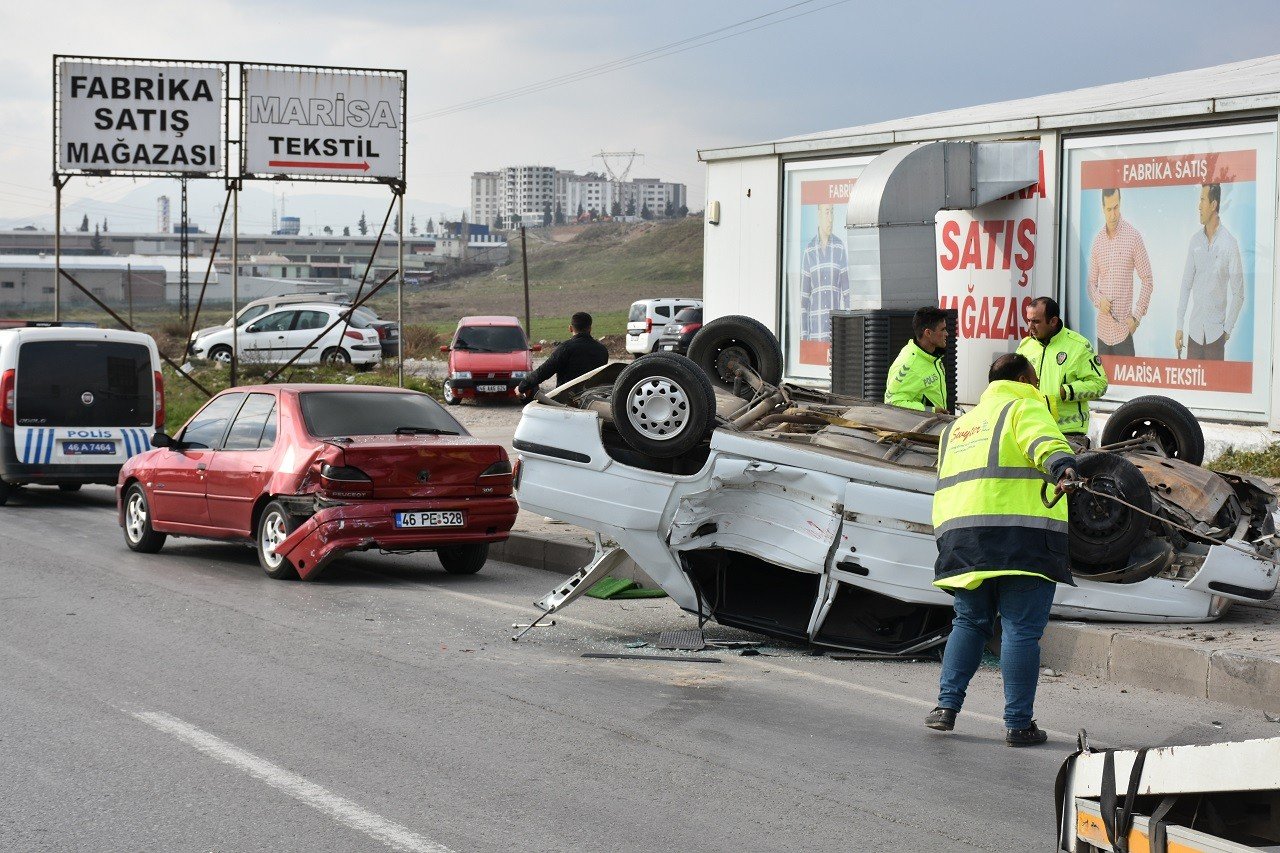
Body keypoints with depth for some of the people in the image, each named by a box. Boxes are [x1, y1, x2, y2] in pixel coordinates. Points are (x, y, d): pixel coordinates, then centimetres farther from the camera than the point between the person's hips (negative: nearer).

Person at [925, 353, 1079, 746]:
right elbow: (1043, 441, -19)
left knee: (969, 622, 17)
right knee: (1021, 629, -4)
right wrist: (1062, 466, -37)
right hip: (1022, 535, -7)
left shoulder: (959, 425, 27)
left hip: (962, 533, 7)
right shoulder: (1024, 409, 3)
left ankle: (947, 704, 6)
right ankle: (1018, 724, -4)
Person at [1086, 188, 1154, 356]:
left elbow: (1148, 281, -2)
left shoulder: (1133, 237, -5)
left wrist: (1136, 316, -9)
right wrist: (1099, 300, -6)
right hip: (1102, 329, 4)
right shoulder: (1097, 241, 8)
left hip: (1123, 329, -4)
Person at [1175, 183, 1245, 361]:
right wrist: (1179, 326, 6)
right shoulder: (1195, 240, 3)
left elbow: (1238, 294, -6)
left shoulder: (1229, 244, -11)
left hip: (1216, 332, -4)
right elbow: (1186, 285, 8)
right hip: (1195, 330, 4)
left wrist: (1228, 329, -5)